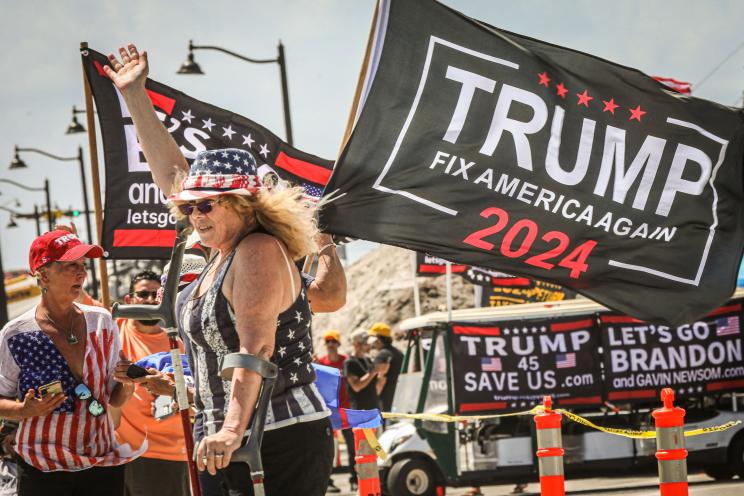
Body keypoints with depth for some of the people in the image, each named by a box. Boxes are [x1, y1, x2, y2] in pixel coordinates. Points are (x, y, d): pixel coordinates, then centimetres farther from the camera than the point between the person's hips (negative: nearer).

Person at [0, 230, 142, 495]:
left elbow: (115, 399, 10)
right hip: (42, 471, -3)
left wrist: (127, 384, -11)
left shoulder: (102, 322, 3)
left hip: (104, 464, 3)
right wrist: (27, 410, -19)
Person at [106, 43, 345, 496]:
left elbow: (256, 349, -25)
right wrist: (134, 96, 25)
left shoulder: (258, 252, -13)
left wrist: (233, 431, -34)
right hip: (232, 447, 9)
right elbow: (171, 173, 22)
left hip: (282, 444, -9)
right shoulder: (228, 246, 13)